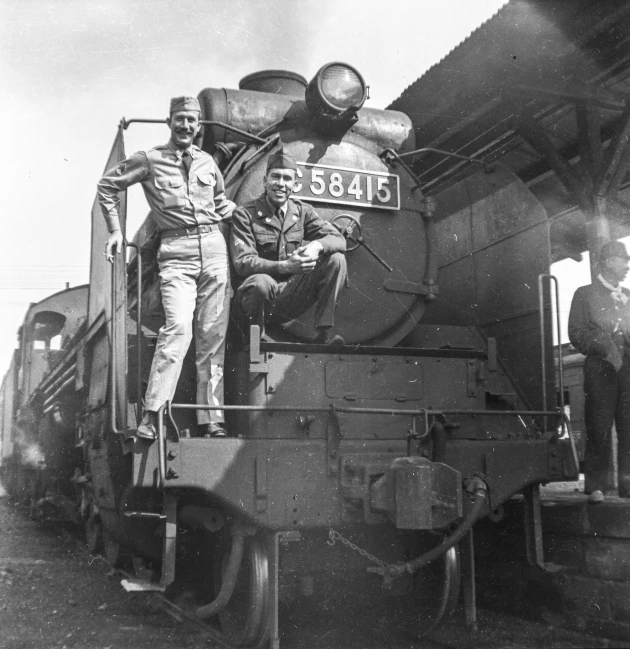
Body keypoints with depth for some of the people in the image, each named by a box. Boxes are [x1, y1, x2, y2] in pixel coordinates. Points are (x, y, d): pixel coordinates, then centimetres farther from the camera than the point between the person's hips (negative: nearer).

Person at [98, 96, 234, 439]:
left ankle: (210, 419, 6)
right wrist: (115, 230, 9)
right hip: (176, 252, -4)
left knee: (213, 334, 1)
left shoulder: (208, 162, 18)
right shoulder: (149, 160, 6)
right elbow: (107, 185, 13)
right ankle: (151, 416, -17)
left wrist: (232, 214, 17)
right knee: (178, 327, -22)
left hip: (214, 247, 4)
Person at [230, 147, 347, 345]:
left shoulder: (302, 211, 8)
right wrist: (284, 266, -30)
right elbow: (243, 263, -15)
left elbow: (338, 239, -1)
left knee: (336, 259, -11)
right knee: (261, 282, -39)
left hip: (291, 301, 5)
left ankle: (324, 334, -12)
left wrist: (317, 245, -25)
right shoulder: (244, 214, -5)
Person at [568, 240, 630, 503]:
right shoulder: (585, 294, 8)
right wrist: (604, 346, -14)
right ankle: (597, 484, 1)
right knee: (599, 427, -5)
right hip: (600, 368, -4)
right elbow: (576, 332, 0)